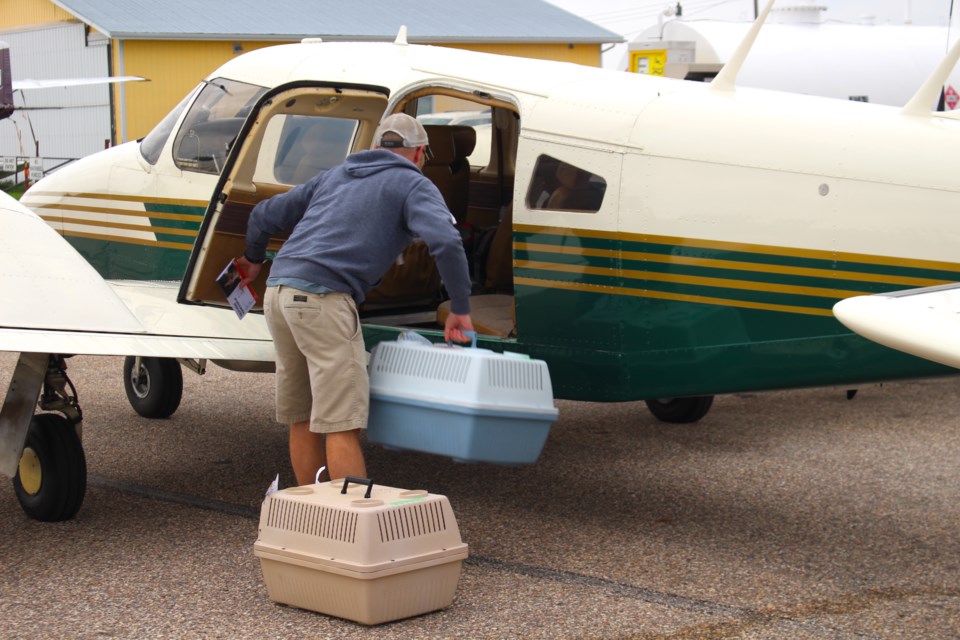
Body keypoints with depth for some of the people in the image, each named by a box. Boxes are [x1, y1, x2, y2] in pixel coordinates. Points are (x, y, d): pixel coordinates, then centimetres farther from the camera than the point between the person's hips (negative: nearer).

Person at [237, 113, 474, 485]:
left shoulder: (335, 175, 28)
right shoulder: (413, 184, 8)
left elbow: (264, 215, 29)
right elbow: (446, 242, -11)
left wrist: (254, 259, 47)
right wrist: (460, 310, -5)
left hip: (278, 291, 7)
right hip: (322, 299, -7)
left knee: (302, 420, 14)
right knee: (342, 425, -9)